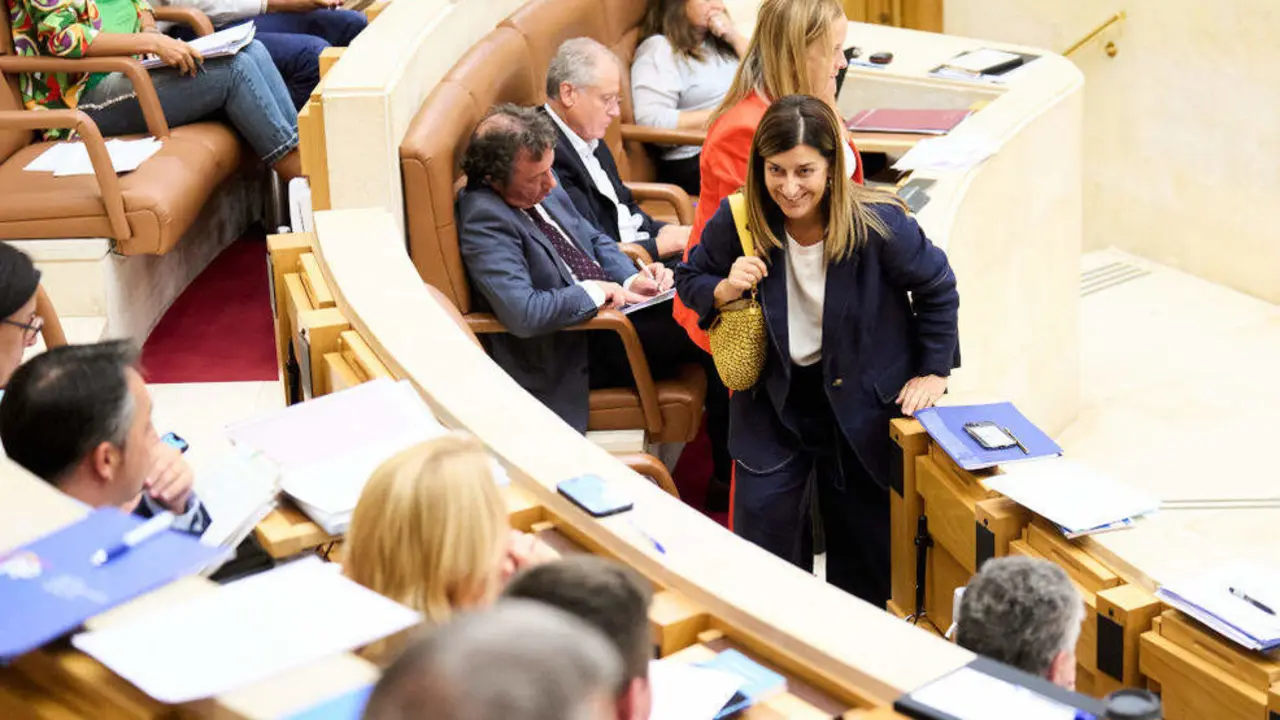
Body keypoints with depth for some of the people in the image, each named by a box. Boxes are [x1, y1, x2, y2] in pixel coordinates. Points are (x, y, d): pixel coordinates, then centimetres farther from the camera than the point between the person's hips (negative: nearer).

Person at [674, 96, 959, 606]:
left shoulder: (879, 225, -24)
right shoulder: (738, 221, -19)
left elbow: (937, 289, -6)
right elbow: (689, 278, 0)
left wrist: (933, 371, -3)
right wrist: (724, 290, -23)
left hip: (862, 398, -1)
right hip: (774, 395, 1)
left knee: (861, 535, 13)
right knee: (762, 521, -4)